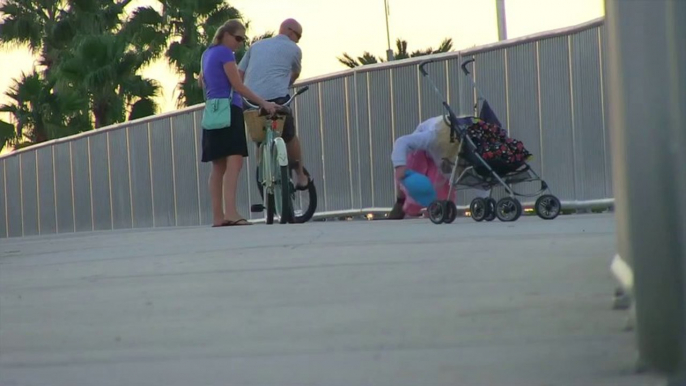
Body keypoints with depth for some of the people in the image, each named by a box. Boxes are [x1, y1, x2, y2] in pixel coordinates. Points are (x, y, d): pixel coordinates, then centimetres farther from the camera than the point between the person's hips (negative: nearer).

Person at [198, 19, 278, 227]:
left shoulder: (207, 54, 20)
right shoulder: (225, 53, -8)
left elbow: (202, 81, 35)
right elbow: (238, 86, -13)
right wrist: (264, 103, -14)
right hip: (229, 110, -10)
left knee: (219, 166, 9)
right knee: (234, 162, -18)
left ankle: (218, 216, 7)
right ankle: (230, 212, -31)